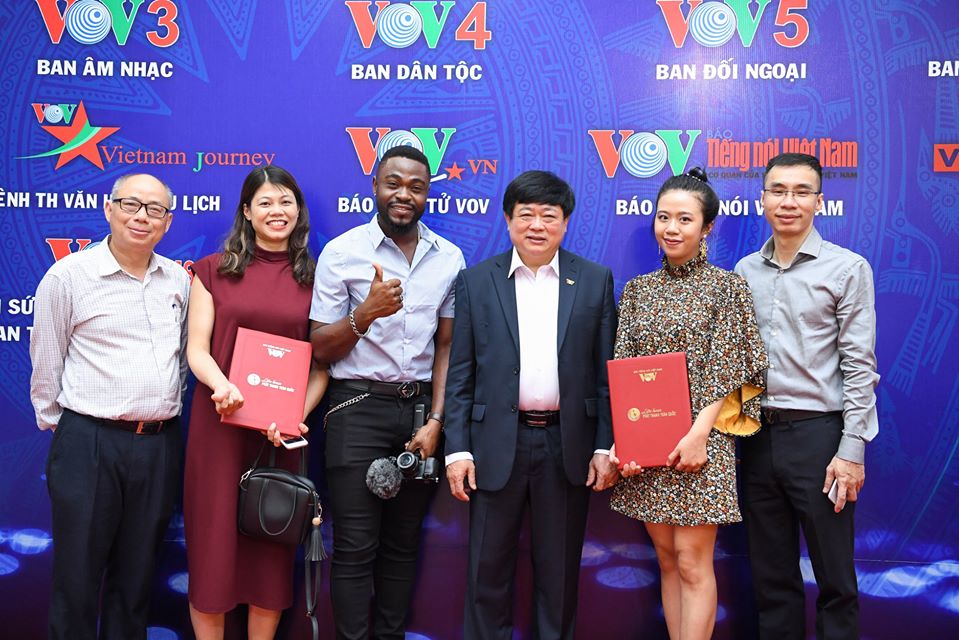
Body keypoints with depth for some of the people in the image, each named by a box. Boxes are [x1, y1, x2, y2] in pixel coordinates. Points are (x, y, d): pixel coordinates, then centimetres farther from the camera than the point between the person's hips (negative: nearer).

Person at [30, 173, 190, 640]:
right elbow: (45, 364, 1)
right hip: (89, 443, -4)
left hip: (160, 445, 4)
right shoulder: (68, 276, -5)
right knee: (77, 577, 4)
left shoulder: (178, 280, 8)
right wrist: (57, 426, 5)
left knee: (137, 574, 15)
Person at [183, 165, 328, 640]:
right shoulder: (213, 270, 4)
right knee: (213, 543, 4)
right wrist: (221, 386, -21)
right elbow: (197, 349, 0)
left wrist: (297, 415, -12)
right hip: (220, 424, -1)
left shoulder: (312, 279, 7)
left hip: (282, 432, 1)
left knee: (272, 547, 9)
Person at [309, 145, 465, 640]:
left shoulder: (449, 258, 6)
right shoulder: (341, 252, -3)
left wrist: (435, 421, -1)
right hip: (359, 408, -3)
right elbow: (321, 349, -3)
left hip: (420, 409, 3)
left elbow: (447, 347, 8)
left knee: (403, 544, 12)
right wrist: (365, 313, -20)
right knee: (355, 547, 1)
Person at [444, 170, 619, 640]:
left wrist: (605, 447, -1)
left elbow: (606, 372, 4)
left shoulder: (595, 281, 5)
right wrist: (457, 449, -3)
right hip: (497, 445, 0)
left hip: (568, 446, 1)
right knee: (488, 570, 8)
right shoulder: (476, 281, 4)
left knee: (559, 573, 11)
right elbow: (460, 375, 3)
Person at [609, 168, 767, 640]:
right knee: (667, 558, 11)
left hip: (702, 439, -4)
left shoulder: (727, 287, -1)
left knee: (692, 562, -3)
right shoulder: (637, 290, 10)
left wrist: (698, 433, -16)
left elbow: (727, 370, -6)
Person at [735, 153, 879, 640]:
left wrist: (852, 452, -11)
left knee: (835, 578, 5)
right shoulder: (745, 270, 10)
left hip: (818, 434, -4)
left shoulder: (847, 268, -2)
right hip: (756, 433, 4)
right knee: (771, 574, 13)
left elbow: (859, 365, -6)